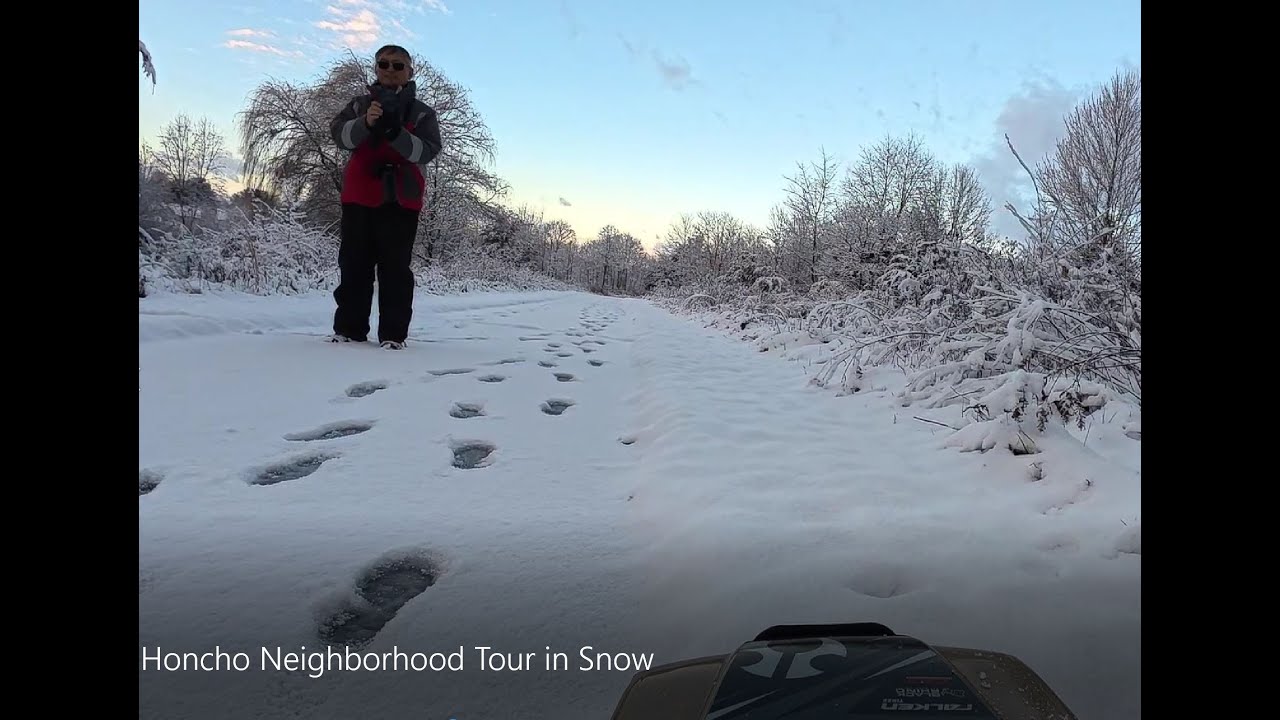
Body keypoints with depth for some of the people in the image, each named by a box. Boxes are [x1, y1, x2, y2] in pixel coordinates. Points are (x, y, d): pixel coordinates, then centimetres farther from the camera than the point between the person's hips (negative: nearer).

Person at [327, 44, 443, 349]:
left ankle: (393, 333, -2)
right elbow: (338, 132, -2)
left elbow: (428, 151, -7)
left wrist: (396, 133, -23)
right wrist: (366, 123, -22)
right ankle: (348, 328, 10)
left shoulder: (422, 112, 7)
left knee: (395, 267, -4)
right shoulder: (360, 103, 14)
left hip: (401, 199, -2)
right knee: (355, 264, 3)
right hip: (360, 195, 3)